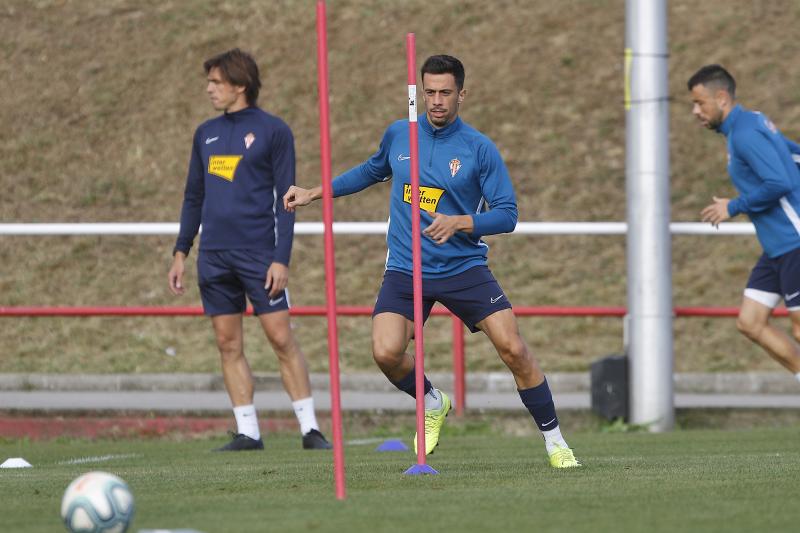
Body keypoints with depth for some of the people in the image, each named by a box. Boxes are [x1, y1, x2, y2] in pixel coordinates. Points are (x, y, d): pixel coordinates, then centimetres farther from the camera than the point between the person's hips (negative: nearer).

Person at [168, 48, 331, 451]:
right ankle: (247, 433, 7)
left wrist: (281, 259, -12)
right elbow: (193, 197, 20)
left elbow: (285, 199, -5)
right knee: (229, 345, 4)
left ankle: (310, 428, -4)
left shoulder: (273, 131, -2)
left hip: (258, 255, -5)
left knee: (281, 338, -8)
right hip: (214, 258, 5)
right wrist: (180, 252, 14)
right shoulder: (206, 134, 14)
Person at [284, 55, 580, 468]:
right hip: (405, 270, 2)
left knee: (513, 349, -13)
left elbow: (506, 214, -8)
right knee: (386, 352, -19)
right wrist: (315, 193, 25)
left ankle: (554, 440, 4)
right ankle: (433, 405, 14)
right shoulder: (398, 135, 5)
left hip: (464, 267, -2)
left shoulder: (480, 148, -6)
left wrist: (458, 222, -23)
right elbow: (372, 171, 26)